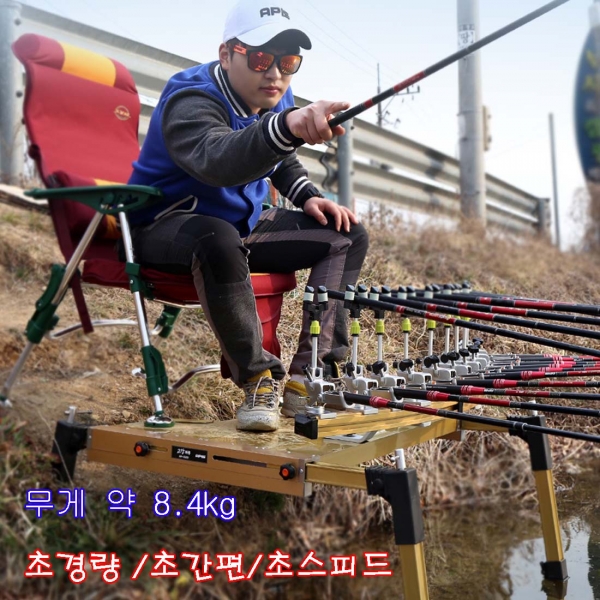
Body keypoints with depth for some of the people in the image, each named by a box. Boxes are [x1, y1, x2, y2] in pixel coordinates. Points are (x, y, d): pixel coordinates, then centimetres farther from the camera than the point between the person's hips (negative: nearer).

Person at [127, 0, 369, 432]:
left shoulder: (276, 100, 3)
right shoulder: (190, 103, -23)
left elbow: (283, 162, 23)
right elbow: (217, 161, -48)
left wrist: (308, 197, 2)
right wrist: (286, 127, -66)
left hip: (242, 224, 8)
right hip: (166, 227, -8)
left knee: (348, 236, -1)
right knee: (218, 240, -43)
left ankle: (308, 377, -11)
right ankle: (259, 379, -25)